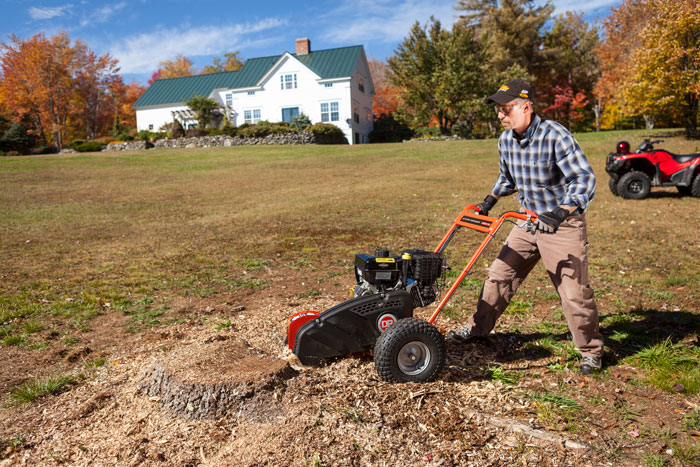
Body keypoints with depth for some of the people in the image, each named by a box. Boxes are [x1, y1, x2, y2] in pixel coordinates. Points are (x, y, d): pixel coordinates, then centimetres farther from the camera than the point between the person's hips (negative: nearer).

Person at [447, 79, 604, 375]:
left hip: (563, 224, -6)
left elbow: (584, 178, -28)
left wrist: (561, 213, -42)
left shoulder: (555, 136, -22)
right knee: (500, 273, 9)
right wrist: (490, 201, 10)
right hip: (529, 220, 7)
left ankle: (591, 351, 18)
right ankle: (477, 327, 25)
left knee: (574, 290, -3)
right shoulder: (506, 140, 0)